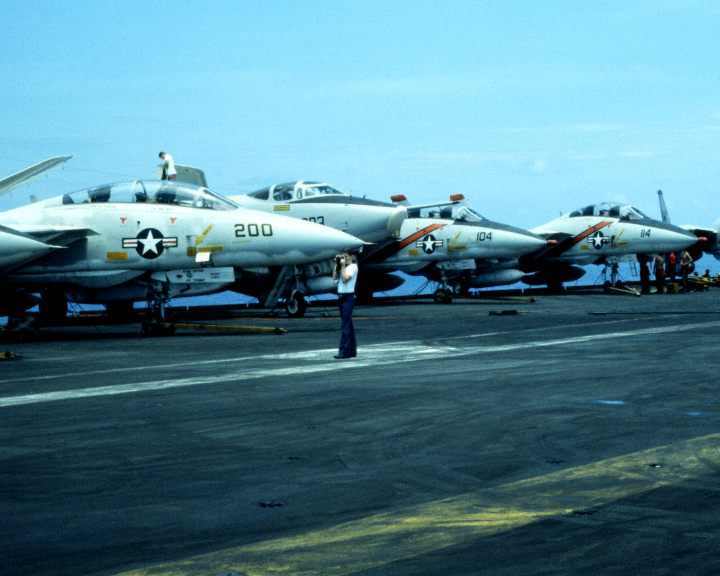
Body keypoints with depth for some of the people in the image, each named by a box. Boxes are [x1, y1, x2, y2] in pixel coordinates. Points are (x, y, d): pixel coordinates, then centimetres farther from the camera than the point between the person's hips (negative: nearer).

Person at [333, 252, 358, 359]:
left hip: (348, 297, -8)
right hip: (341, 297, 8)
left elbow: (345, 279, -18)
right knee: (348, 324, 11)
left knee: (345, 325, -13)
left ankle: (344, 351, -16)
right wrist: (336, 264, 4)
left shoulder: (353, 266, -7)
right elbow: (334, 277, 9)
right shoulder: (343, 267, 16)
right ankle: (352, 350, 15)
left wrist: (343, 266, -13)